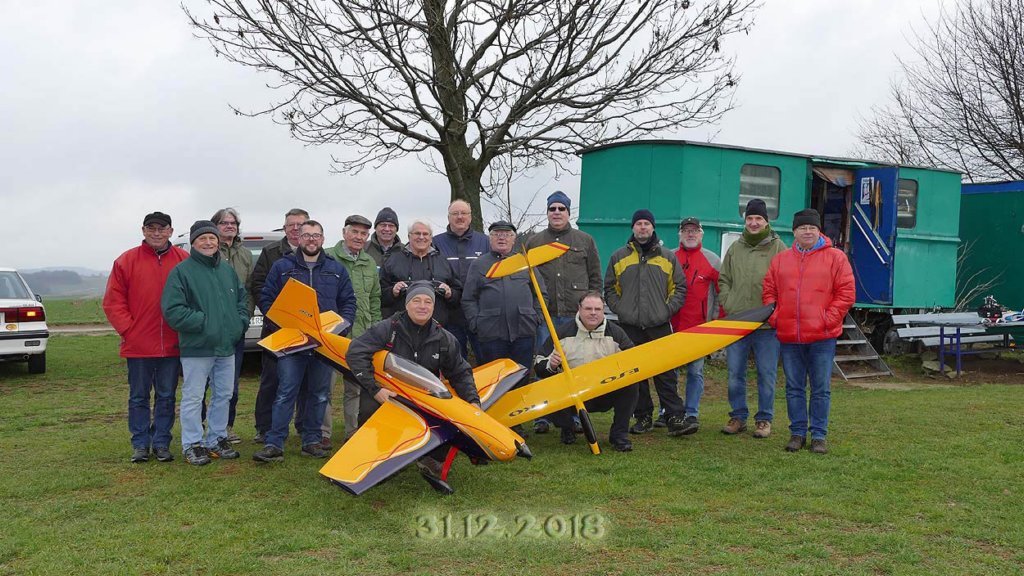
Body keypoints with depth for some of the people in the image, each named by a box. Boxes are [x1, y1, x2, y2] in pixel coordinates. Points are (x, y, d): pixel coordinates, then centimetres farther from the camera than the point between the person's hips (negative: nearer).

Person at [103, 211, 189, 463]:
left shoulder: (184, 260, 2)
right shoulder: (127, 261, 0)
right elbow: (113, 301, 1)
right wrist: (128, 329, -7)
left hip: (171, 345, 1)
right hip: (138, 345, -1)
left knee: (166, 396, 9)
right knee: (138, 397, 9)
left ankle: (161, 442, 19)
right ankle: (140, 444, 19)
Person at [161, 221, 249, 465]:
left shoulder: (227, 270, 12)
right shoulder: (182, 271, -8)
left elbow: (243, 299, 20)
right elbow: (172, 310, -15)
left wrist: (240, 323, 4)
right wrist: (203, 322, -17)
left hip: (227, 346, 6)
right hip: (196, 347, -6)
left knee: (224, 395, 14)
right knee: (193, 398, 1)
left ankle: (217, 439, 27)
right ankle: (192, 444, 11)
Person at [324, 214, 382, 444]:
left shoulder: (370, 264, 16)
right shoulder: (328, 258, -3)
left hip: (360, 334, 5)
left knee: (355, 386, 11)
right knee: (326, 384, -3)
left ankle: (353, 430, 21)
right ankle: (323, 433, 4)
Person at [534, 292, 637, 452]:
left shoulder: (615, 333, 0)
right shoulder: (561, 334, -3)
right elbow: (539, 367, 2)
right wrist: (550, 365, -22)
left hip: (605, 395, 1)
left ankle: (619, 434, -8)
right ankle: (568, 429, 8)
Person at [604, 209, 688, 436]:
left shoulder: (668, 257, 11)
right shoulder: (619, 256, 11)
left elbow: (680, 288, 12)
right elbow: (610, 288, 15)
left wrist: (668, 309, -1)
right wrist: (619, 309, 1)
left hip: (660, 326, -1)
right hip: (630, 326, 1)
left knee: (666, 374, -4)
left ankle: (674, 417, -1)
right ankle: (643, 417, 13)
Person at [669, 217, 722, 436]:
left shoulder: (712, 260, 5)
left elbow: (721, 291, 7)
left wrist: (716, 317, 1)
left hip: (699, 326, -2)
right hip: (672, 325, 2)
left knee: (695, 371, 0)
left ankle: (692, 415, 4)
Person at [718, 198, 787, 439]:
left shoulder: (778, 248, 0)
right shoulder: (735, 248, 11)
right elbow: (723, 280, 17)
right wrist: (728, 304, 3)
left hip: (767, 324, -3)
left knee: (767, 374, 4)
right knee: (735, 374, 8)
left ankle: (764, 419, 16)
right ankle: (738, 416, 20)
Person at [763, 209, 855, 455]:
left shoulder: (835, 258, 1)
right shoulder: (780, 260, 10)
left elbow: (846, 293, -3)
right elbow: (769, 292, 13)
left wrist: (829, 319, -10)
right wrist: (774, 317, -1)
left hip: (822, 337, -3)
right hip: (789, 336, 3)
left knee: (821, 389, 4)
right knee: (794, 388, 10)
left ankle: (819, 435, 13)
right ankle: (797, 433, 19)